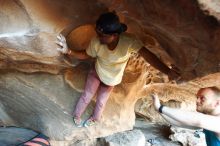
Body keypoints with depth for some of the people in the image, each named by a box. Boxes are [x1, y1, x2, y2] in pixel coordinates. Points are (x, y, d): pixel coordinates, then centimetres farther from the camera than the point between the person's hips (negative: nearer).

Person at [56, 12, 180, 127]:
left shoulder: (129, 41, -38)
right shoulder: (96, 42, -32)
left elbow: (148, 55, -42)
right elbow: (85, 55, -14)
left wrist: (168, 71, -53)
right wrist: (68, 51, -31)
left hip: (111, 79, 0)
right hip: (96, 72, 0)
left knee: (101, 101, 22)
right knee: (86, 96, 16)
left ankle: (95, 118, 55)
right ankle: (77, 115, 48)